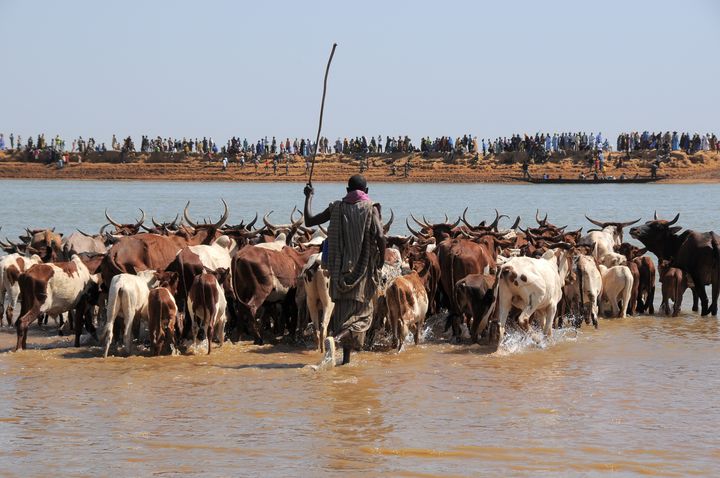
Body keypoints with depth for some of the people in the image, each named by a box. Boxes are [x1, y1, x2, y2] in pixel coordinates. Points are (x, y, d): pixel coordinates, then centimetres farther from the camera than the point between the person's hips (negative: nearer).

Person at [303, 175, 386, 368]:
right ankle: (334, 339, -25)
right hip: (363, 269, -3)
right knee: (362, 314, 1)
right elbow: (380, 237, -14)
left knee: (343, 311, 14)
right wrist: (381, 263, -1)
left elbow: (309, 221, 4)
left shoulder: (337, 208, 4)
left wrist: (309, 197, 17)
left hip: (340, 270, 3)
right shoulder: (370, 209, -3)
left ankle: (346, 358, 14)